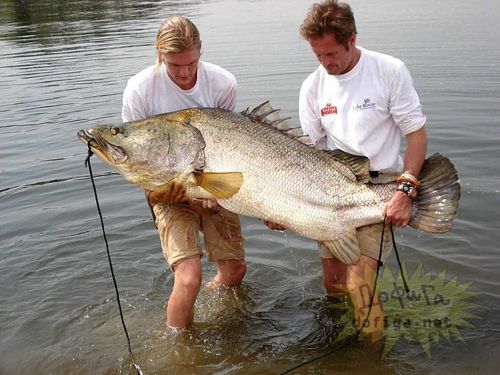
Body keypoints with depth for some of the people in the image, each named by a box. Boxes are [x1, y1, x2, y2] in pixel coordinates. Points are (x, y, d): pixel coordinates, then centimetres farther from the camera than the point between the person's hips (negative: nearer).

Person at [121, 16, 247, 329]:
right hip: (169, 190, -3)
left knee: (235, 269, 10)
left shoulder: (223, 83, -14)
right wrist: (156, 187, -25)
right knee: (189, 278, -17)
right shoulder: (140, 89, -18)